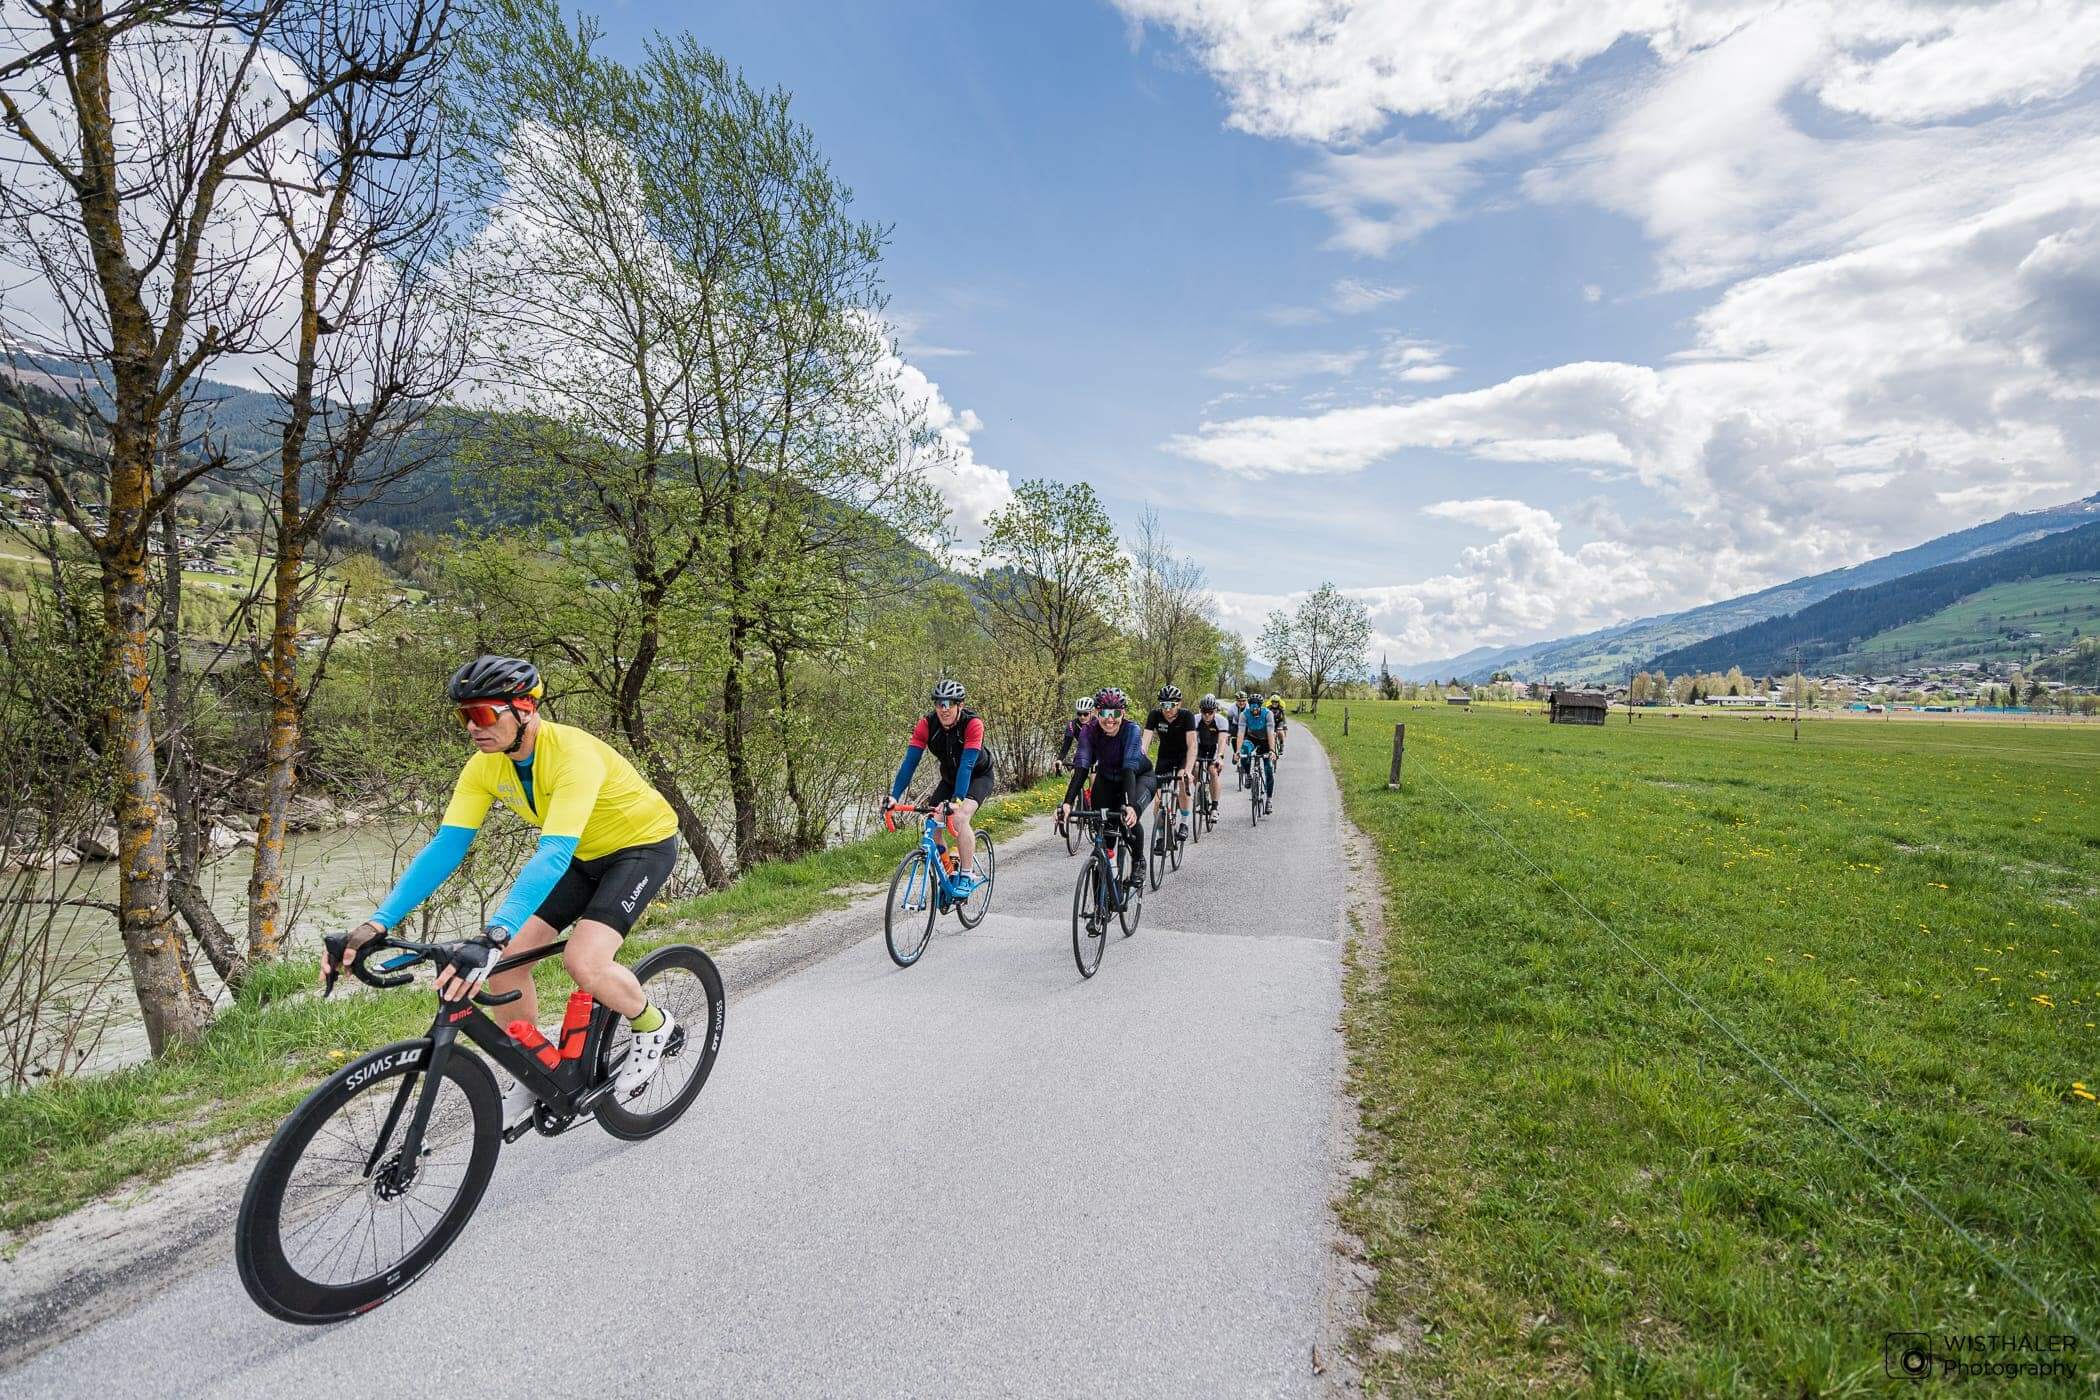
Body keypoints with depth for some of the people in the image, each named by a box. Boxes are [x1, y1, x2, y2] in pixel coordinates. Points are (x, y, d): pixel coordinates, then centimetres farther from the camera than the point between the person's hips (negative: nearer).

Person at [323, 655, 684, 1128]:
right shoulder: (485, 767, -13)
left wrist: (493, 936, -55)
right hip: (582, 855, 7)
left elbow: (554, 854, -45)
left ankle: (652, 1026, 5)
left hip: (643, 844, -7)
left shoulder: (573, 753, -35)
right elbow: (445, 846, -15)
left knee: (584, 962, -25)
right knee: (505, 960, -6)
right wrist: (378, 922, -27)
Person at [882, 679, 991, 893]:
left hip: (978, 776, -5)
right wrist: (894, 795, -35)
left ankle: (968, 876, -15)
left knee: (959, 818, -28)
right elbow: (910, 761, -25)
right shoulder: (927, 724, -21)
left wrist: (957, 800, -52)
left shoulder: (973, 724, -32)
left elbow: (966, 765, -40)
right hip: (949, 777, 5)